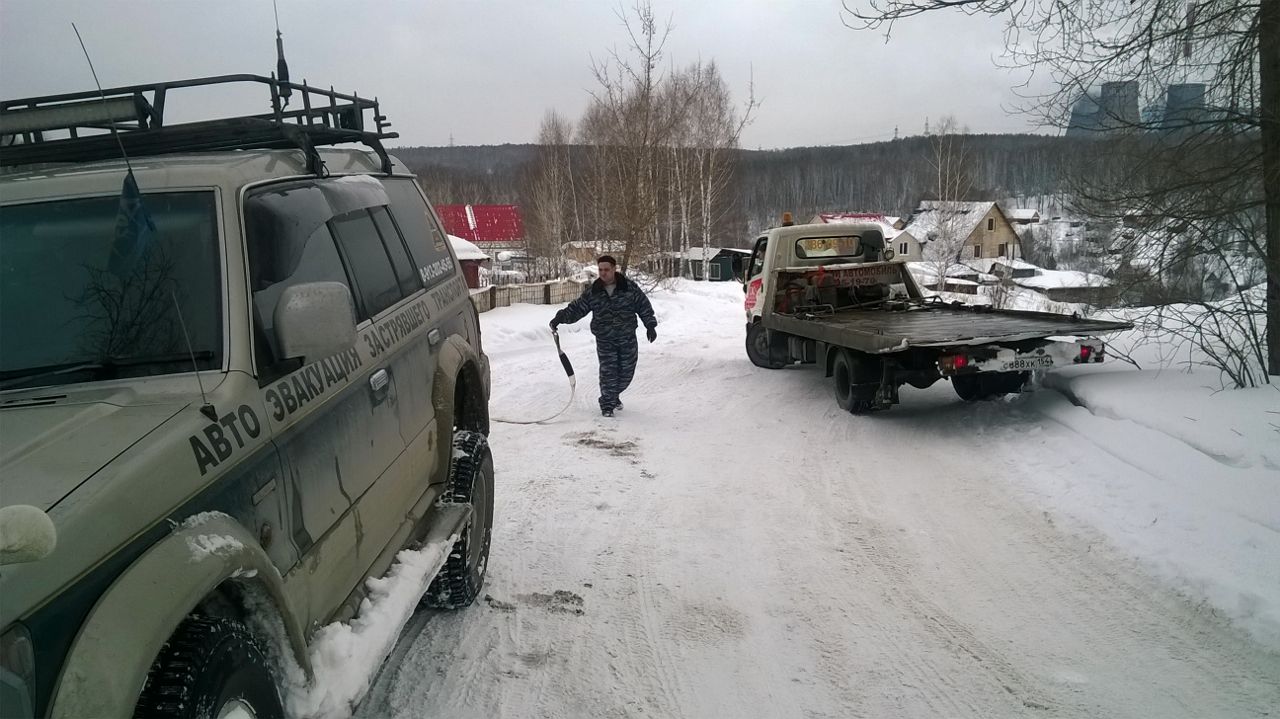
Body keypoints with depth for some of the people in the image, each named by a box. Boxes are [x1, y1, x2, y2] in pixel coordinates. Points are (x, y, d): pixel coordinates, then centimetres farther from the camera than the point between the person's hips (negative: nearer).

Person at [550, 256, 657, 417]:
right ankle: (607, 405, 9)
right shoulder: (593, 292, -1)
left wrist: (650, 325, 0)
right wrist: (561, 317, -10)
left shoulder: (629, 287, -4)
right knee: (608, 372, -9)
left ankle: (614, 395, 36)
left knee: (627, 372, 8)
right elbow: (577, 308, 3)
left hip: (628, 338, 1)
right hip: (605, 340, -1)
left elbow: (644, 306, 3)